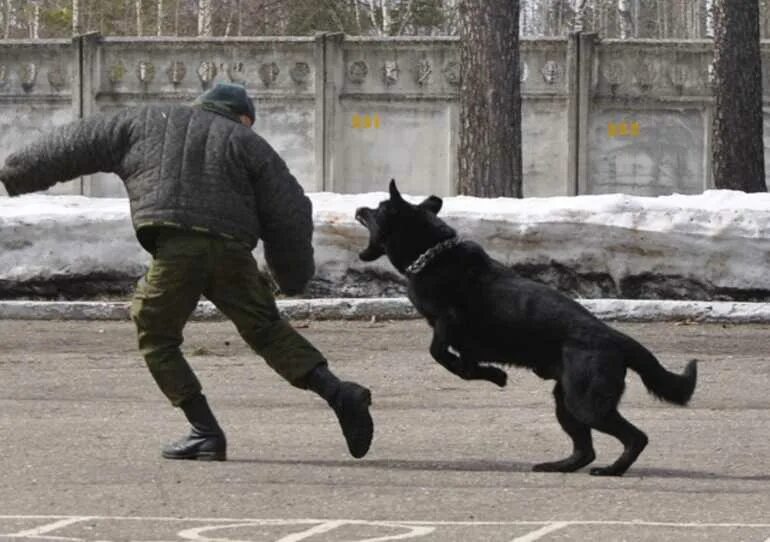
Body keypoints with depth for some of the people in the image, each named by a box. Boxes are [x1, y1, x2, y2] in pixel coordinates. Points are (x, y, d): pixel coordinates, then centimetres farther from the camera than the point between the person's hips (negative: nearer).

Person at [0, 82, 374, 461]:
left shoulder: (146, 123, 24)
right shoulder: (245, 142, 22)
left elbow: (76, 146, 24)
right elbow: (288, 210, 16)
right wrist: (294, 278, 25)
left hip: (174, 247, -2)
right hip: (232, 252, 2)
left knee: (157, 341, 12)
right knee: (267, 331, 18)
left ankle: (206, 433, 4)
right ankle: (338, 393, 6)